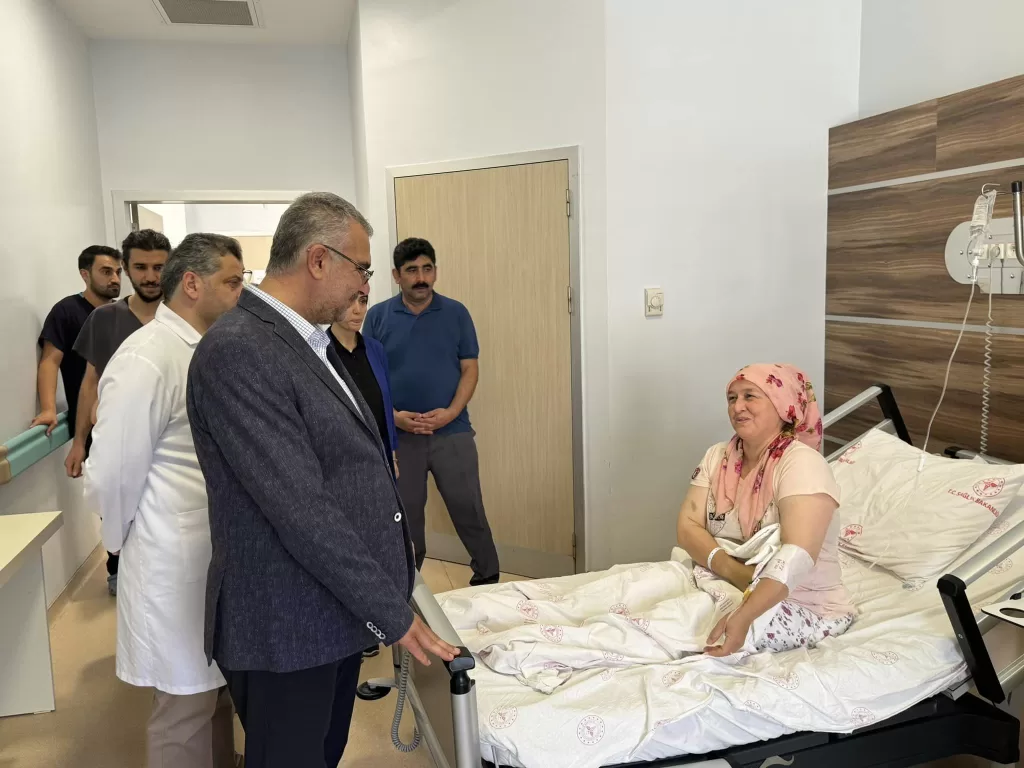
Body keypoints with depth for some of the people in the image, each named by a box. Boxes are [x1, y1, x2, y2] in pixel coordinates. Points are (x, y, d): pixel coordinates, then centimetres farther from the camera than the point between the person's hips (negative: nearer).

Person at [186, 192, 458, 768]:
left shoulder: (312, 343, 9)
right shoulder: (237, 352, -21)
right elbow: (299, 509, -25)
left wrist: (388, 595, 15)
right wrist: (390, 613, -19)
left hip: (337, 610, 9)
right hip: (286, 632, -9)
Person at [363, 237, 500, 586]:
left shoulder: (456, 313, 2)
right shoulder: (377, 316, 3)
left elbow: (470, 369, 0)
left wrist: (450, 412, -14)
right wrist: (393, 415, -13)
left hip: (453, 432, 0)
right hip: (398, 435, 1)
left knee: (469, 510, 5)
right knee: (404, 515, 12)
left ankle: (488, 577, 21)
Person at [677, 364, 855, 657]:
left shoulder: (803, 464, -18)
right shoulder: (717, 456, 3)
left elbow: (797, 556, -31)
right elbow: (688, 526, -5)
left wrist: (743, 617, -42)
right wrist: (734, 571, -24)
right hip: (729, 587, 6)